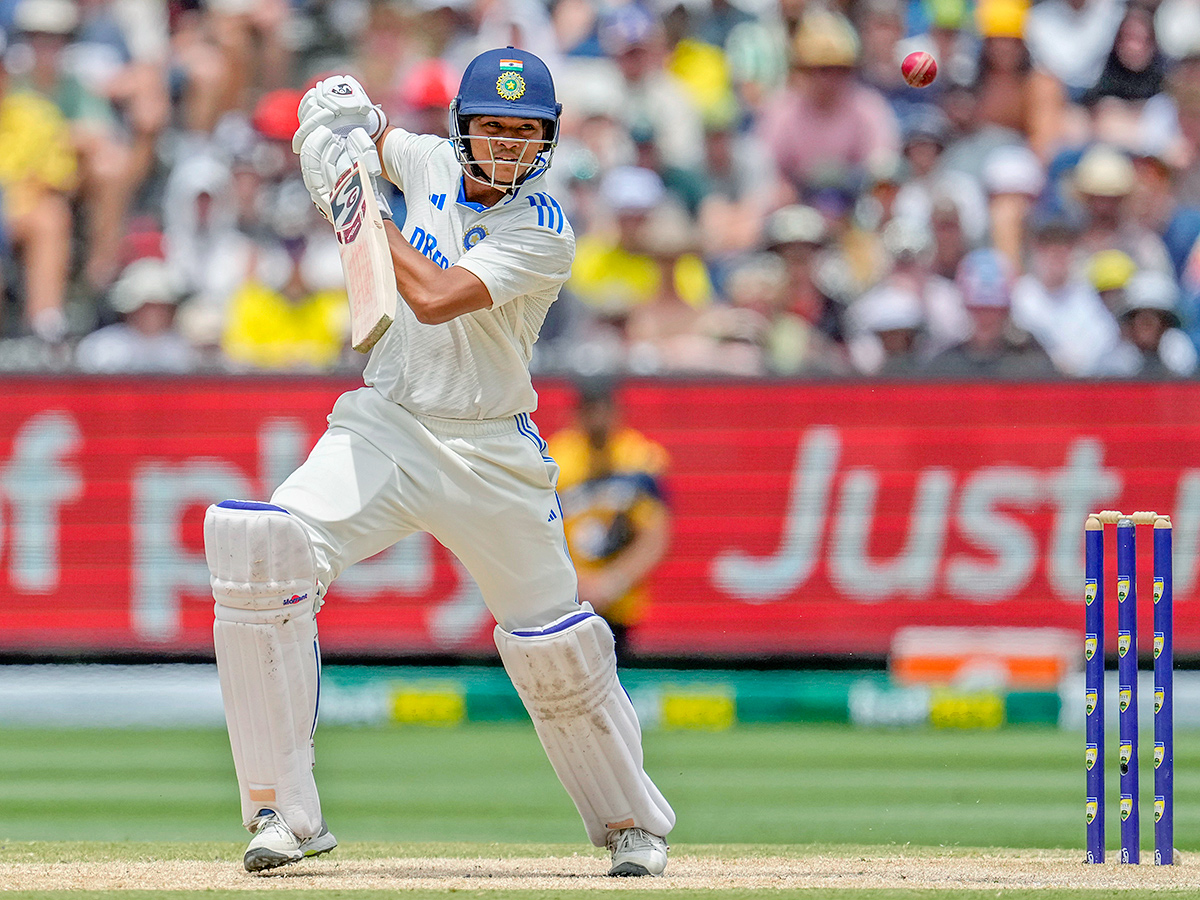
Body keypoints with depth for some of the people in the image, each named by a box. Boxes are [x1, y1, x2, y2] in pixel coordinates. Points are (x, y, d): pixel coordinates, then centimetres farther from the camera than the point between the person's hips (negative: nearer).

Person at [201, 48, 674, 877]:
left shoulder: (544, 234, -14)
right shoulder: (432, 165, 2)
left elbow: (435, 298, -27)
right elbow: (364, 129, 24)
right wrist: (337, 109, 1)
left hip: (489, 456, -3)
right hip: (384, 427, 3)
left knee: (556, 644, 2)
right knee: (262, 549, -22)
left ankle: (631, 821, 30)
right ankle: (285, 809, -19)